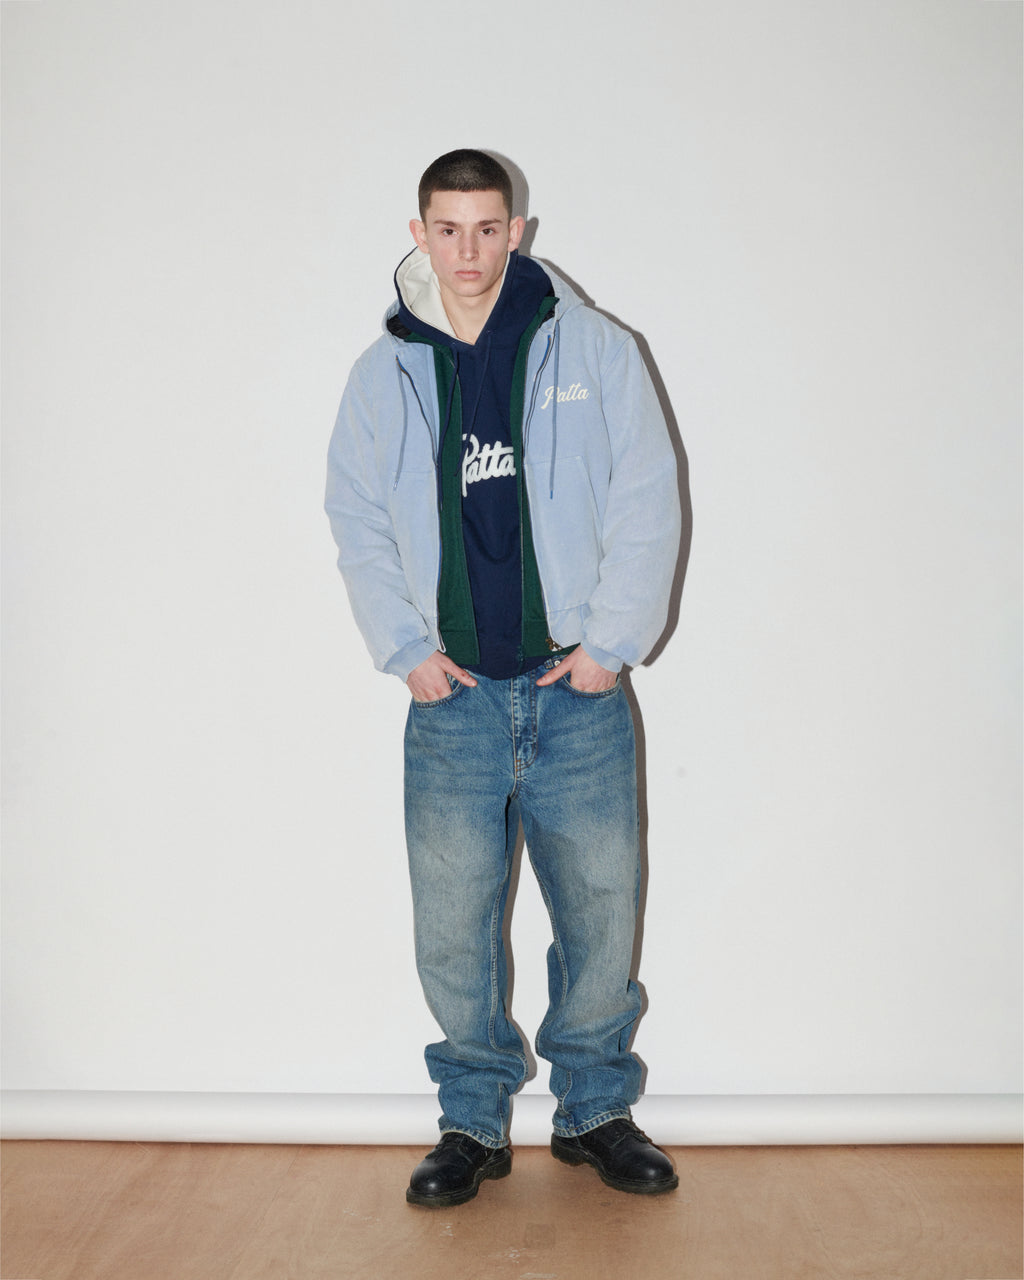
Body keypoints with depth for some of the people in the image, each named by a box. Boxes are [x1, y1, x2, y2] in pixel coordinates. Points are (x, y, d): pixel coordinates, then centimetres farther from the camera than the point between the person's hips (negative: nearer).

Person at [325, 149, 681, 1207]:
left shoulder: (595, 351, 0)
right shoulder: (385, 374, 5)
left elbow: (646, 502, -1)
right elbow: (358, 522, 9)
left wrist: (612, 639, -6)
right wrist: (404, 648, -1)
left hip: (579, 692, -1)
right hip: (453, 695, 1)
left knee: (601, 908, 7)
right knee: (453, 922, 4)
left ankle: (595, 1109, 26)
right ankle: (473, 1121, 22)